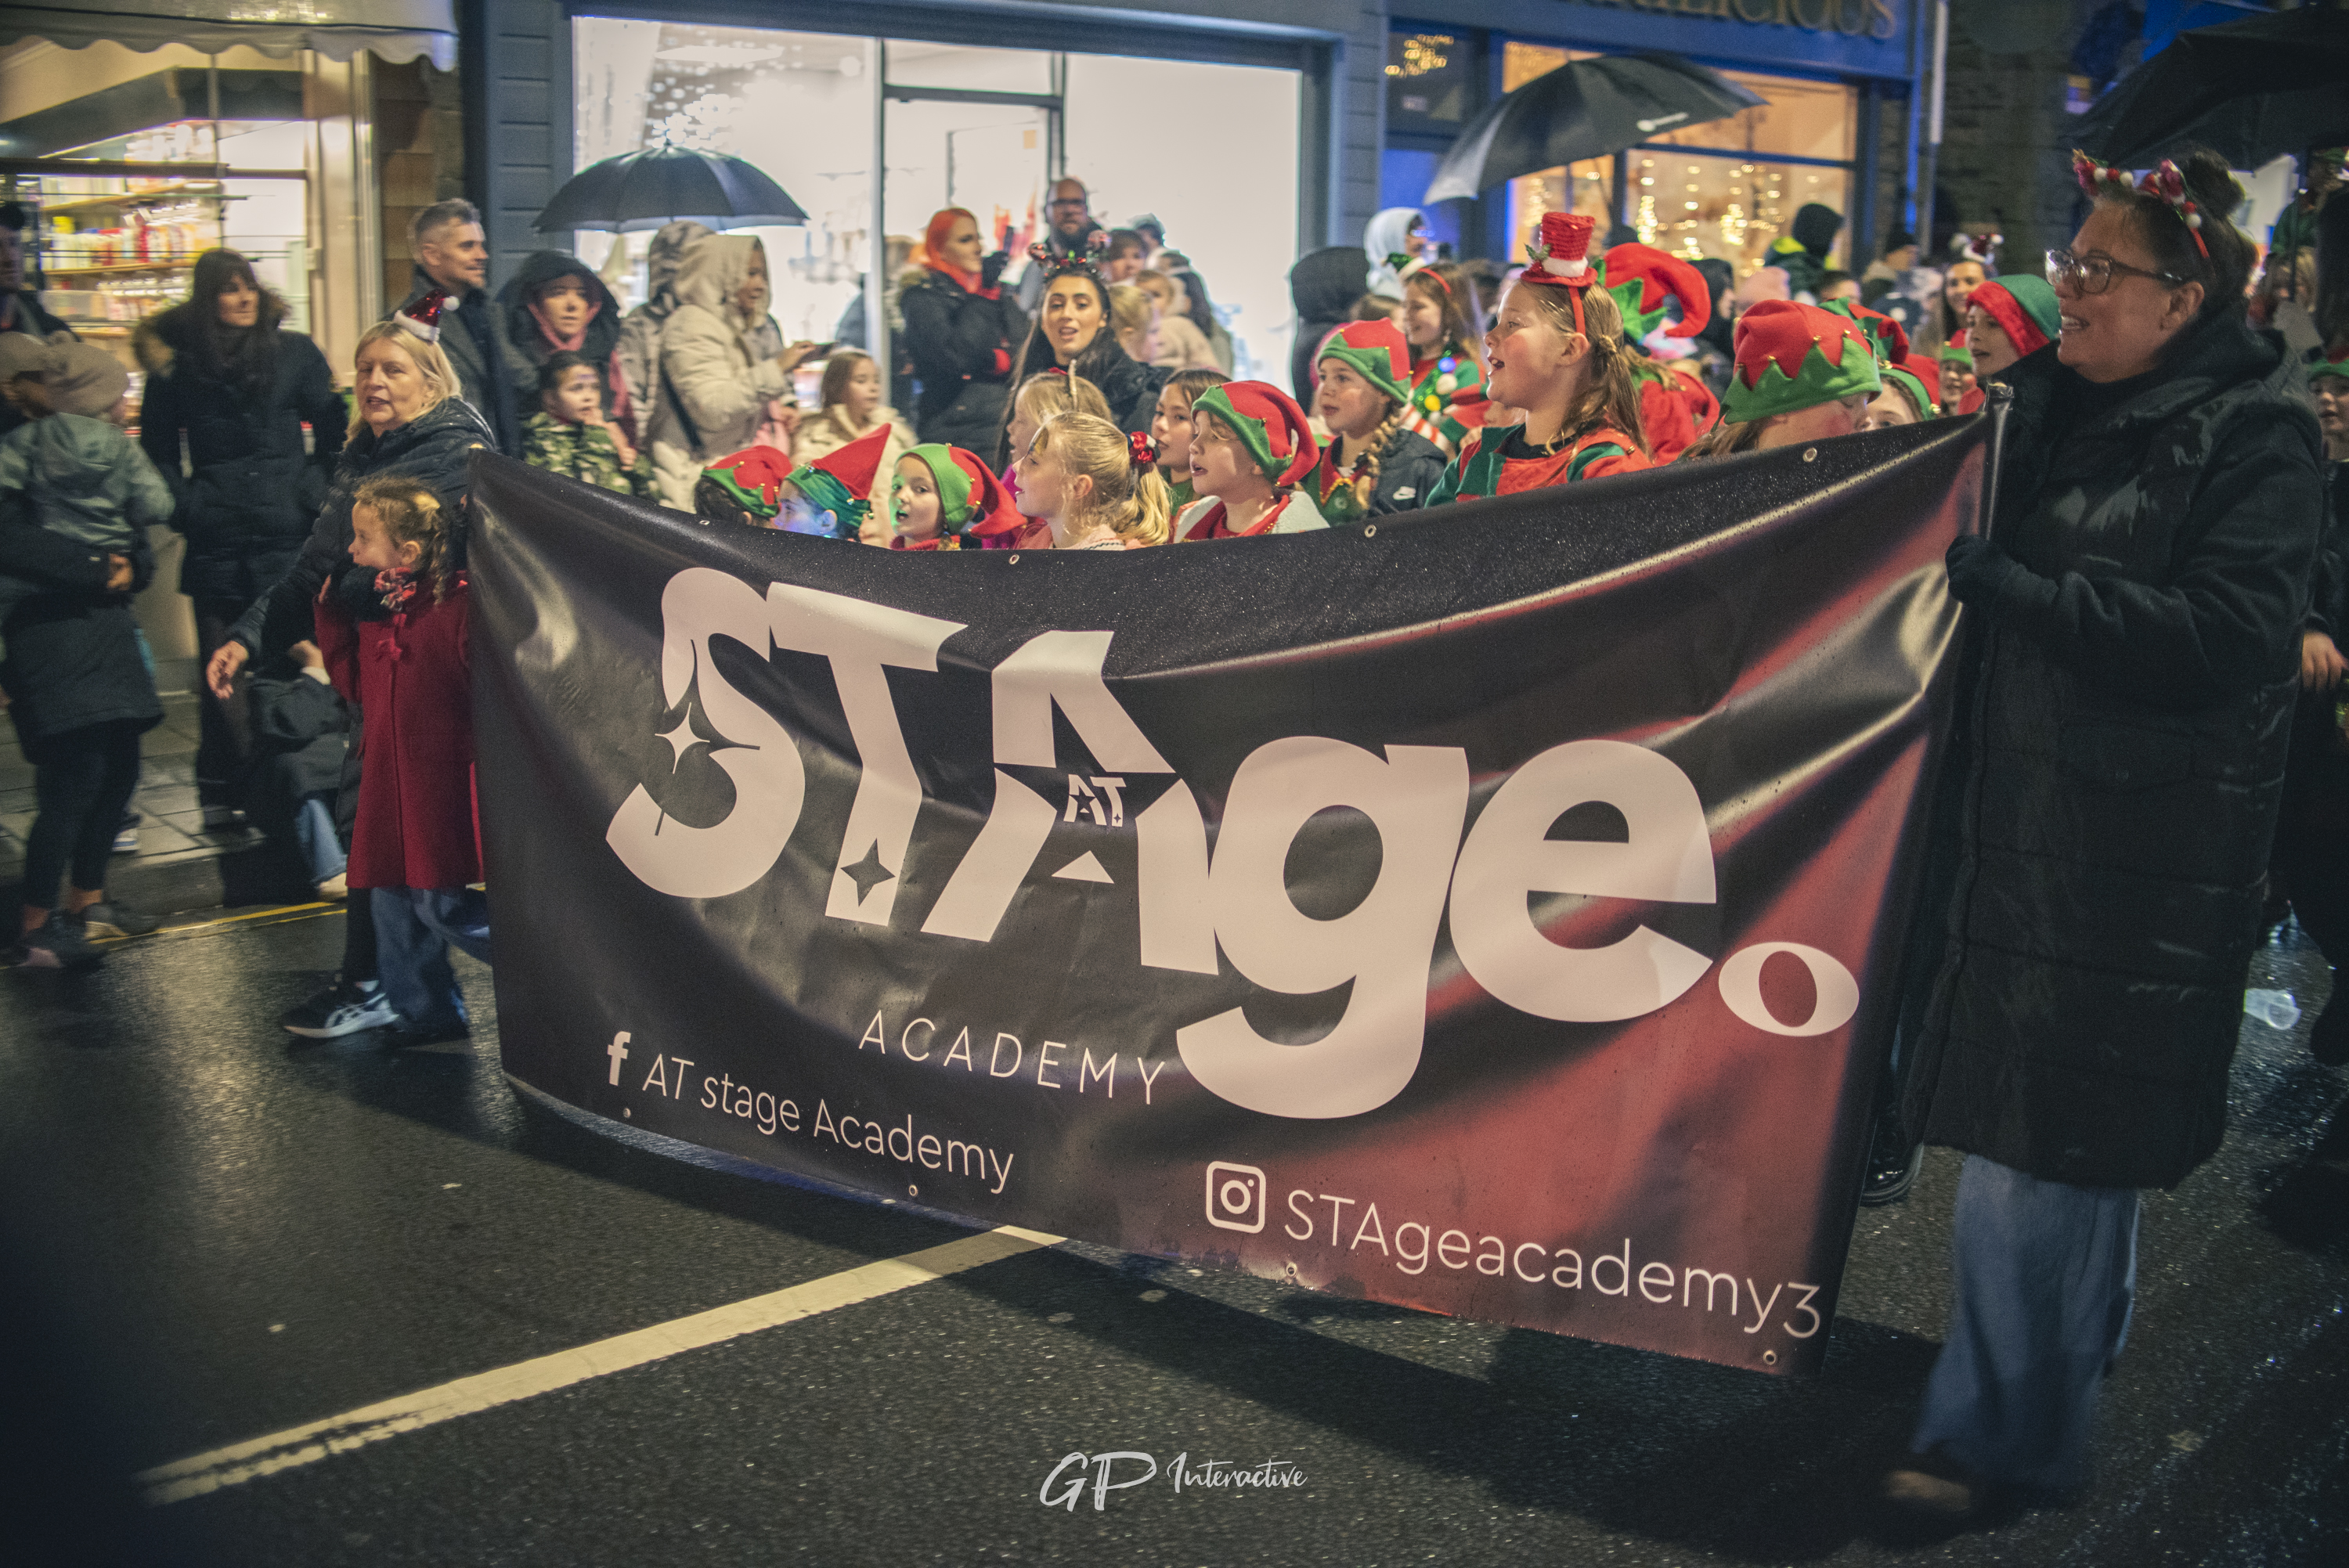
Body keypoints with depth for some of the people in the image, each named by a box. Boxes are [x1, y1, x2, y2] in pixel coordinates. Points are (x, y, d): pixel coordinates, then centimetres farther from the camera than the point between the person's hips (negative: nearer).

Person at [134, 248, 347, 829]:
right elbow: (157, 451, 13)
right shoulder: (176, 366, 7)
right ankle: (221, 792, 9)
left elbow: (334, 428, 11)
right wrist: (184, 507, 1)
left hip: (290, 536, 0)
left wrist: (318, 493, 1)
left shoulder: (293, 352, 7)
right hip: (216, 542, 0)